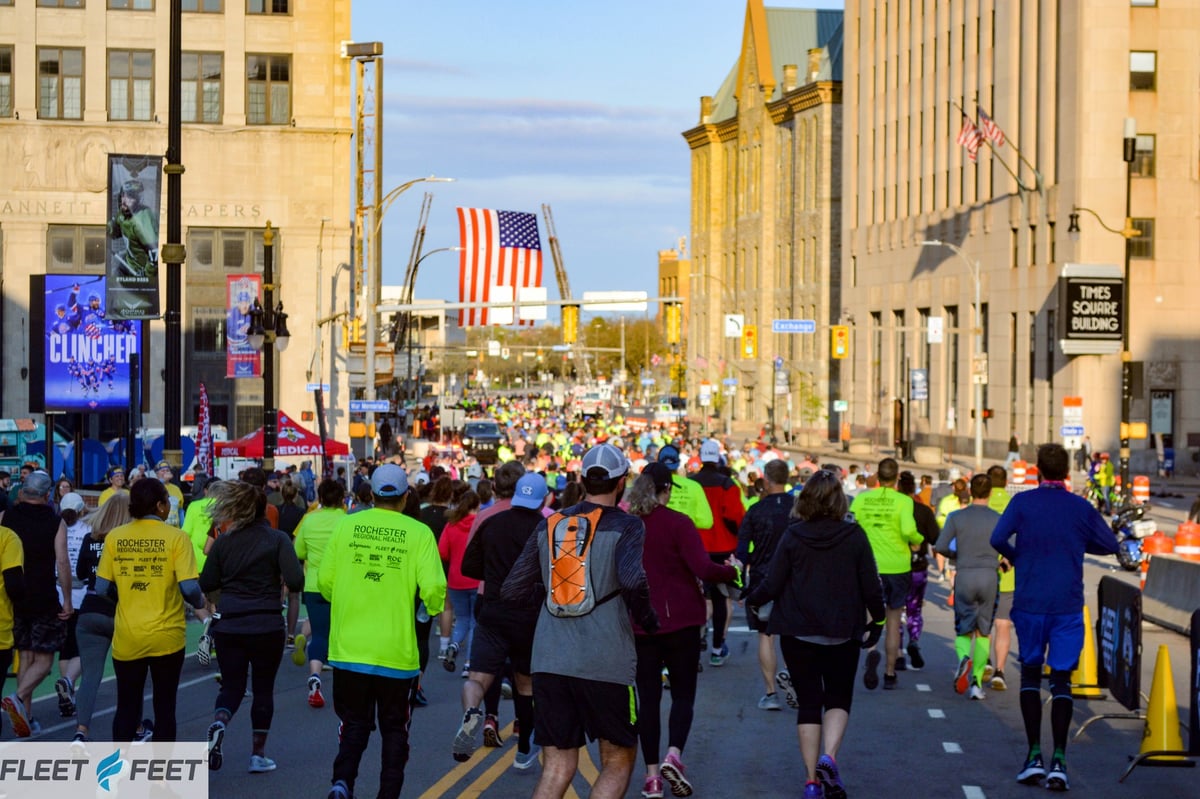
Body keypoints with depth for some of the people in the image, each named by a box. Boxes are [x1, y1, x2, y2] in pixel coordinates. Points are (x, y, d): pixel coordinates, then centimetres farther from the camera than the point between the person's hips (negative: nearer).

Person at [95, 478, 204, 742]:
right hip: (166, 638, -2)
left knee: (127, 707, 13)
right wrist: (199, 602, 6)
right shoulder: (175, 537, -10)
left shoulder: (115, 537, -2)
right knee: (164, 707, 10)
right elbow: (189, 588, -15)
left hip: (127, 638, 2)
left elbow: (101, 588, -2)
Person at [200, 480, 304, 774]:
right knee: (263, 688, 11)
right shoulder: (277, 539, -6)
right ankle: (258, 754, 14)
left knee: (231, 685, 11)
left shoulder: (224, 542, 2)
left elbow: (205, 585, 6)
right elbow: (295, 581, -15)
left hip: (227, 625, 2)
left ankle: (218, 724, -19)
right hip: (267, 626, -2)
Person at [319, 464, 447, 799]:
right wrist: (435, 607, 9)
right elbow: (433, 588, -14)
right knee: (394, 728, 14)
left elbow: (325, 582, 2)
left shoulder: (346, 525, -1)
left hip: (348, 649, 2)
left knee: (354, 723, 13)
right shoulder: (419, 533, -7)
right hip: (396, 652, -1)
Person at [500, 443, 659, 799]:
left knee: (556, 770, 8)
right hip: (606, 663, -4)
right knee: (618, 763, 12)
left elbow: (512, 590, 10)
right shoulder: (625, 525, -5)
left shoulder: (549, 525, 9)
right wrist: (648, 621, -5)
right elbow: (633, 579, -23)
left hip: (549, 661, 4)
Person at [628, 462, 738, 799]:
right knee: (683, 693, 9)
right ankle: (673, 756, -13)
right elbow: (704, 569, -18)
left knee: (648, 697, 8)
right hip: (680, 621, -3)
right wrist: (732, 570, -1)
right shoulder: (678, 523, -11)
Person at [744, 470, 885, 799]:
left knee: (808, 702, 9)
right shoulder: (855, 535, -6)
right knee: (839, 698, 14)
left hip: (798, 633, 0)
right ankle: (829, 757, -11)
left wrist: (751, 599, 14)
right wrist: (878, 620, 13)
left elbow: (773, 585, -7)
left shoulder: (793, 536, -7)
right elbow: (871, 586, -4)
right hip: (843, 634, 0)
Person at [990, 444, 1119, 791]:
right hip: (1067, 606, 0)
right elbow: (1110, 544, 8)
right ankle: (1058, 762, -5)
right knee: (1061, 680, 4)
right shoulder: (1081, 507, 0)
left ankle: (1034, 756, 6)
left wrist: (1015, 557, 5)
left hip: (1029, 603, 0)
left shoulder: (1023, 502, -4)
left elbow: (998, 538, -15)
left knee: (1030, 674, 13)